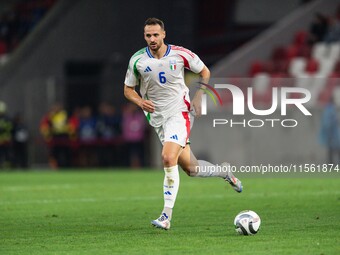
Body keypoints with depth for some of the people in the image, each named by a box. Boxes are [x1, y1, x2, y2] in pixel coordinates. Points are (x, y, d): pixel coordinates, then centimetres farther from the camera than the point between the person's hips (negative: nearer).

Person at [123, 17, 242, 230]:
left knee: (168, 158, -24)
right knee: (190, 168, 7)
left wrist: (199, 97, -3)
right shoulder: (137, 60, -2)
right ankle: (224, 171, 38)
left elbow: (205, 72, 8)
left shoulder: (180, 54, -6)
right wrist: (140, 101, -12)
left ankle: (167, 216, -22)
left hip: (180, 113, -4)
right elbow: (128, 89, 9)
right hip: (158, 118, 4)